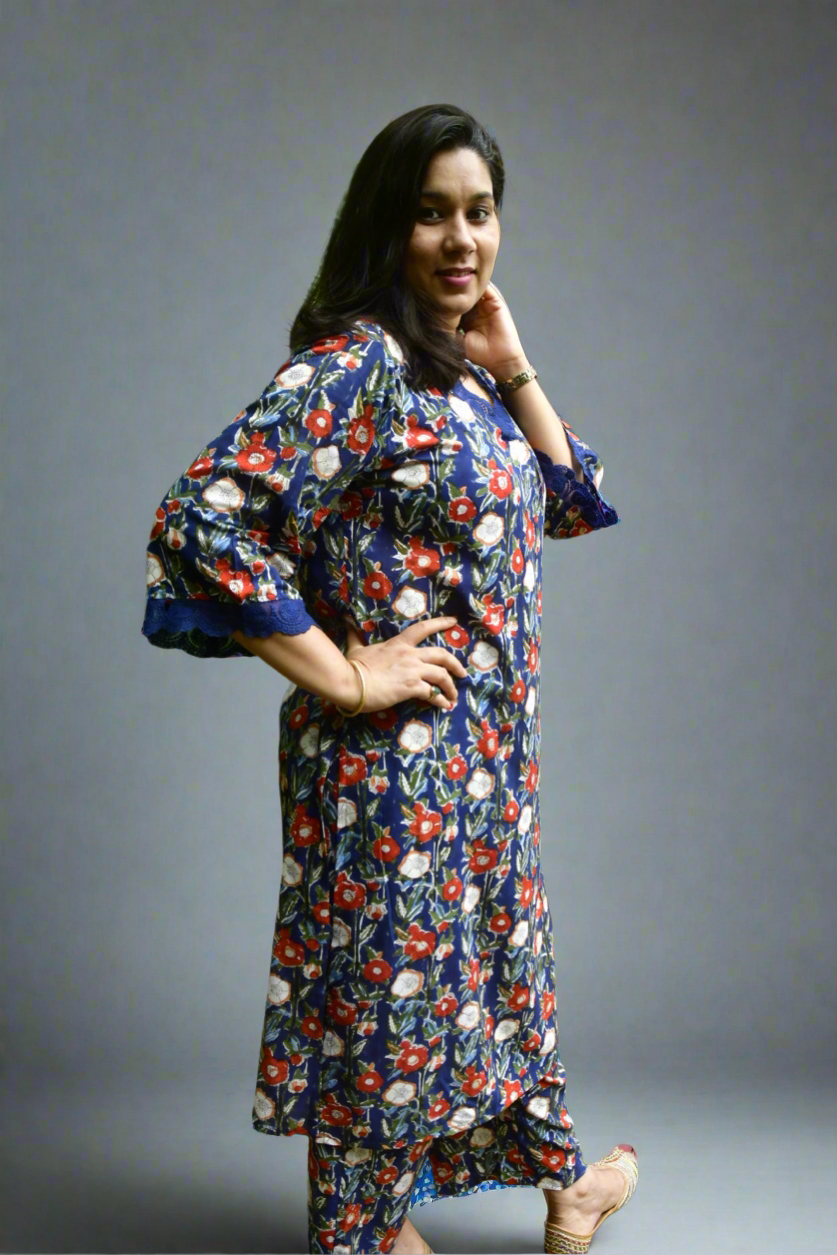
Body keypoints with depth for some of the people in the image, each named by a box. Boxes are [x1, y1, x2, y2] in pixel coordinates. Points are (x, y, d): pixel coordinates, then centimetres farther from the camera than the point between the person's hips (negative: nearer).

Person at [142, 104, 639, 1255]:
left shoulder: (465, 373, 9)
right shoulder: (355, 364, -18)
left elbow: (573, 503, 14)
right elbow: (203, 517, -27)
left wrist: (512, 367, 2)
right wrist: (347, 676, -22)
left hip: (491, 750, 9)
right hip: (396, 759, -9)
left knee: (501, 958, 24)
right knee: (391, 990, 6)